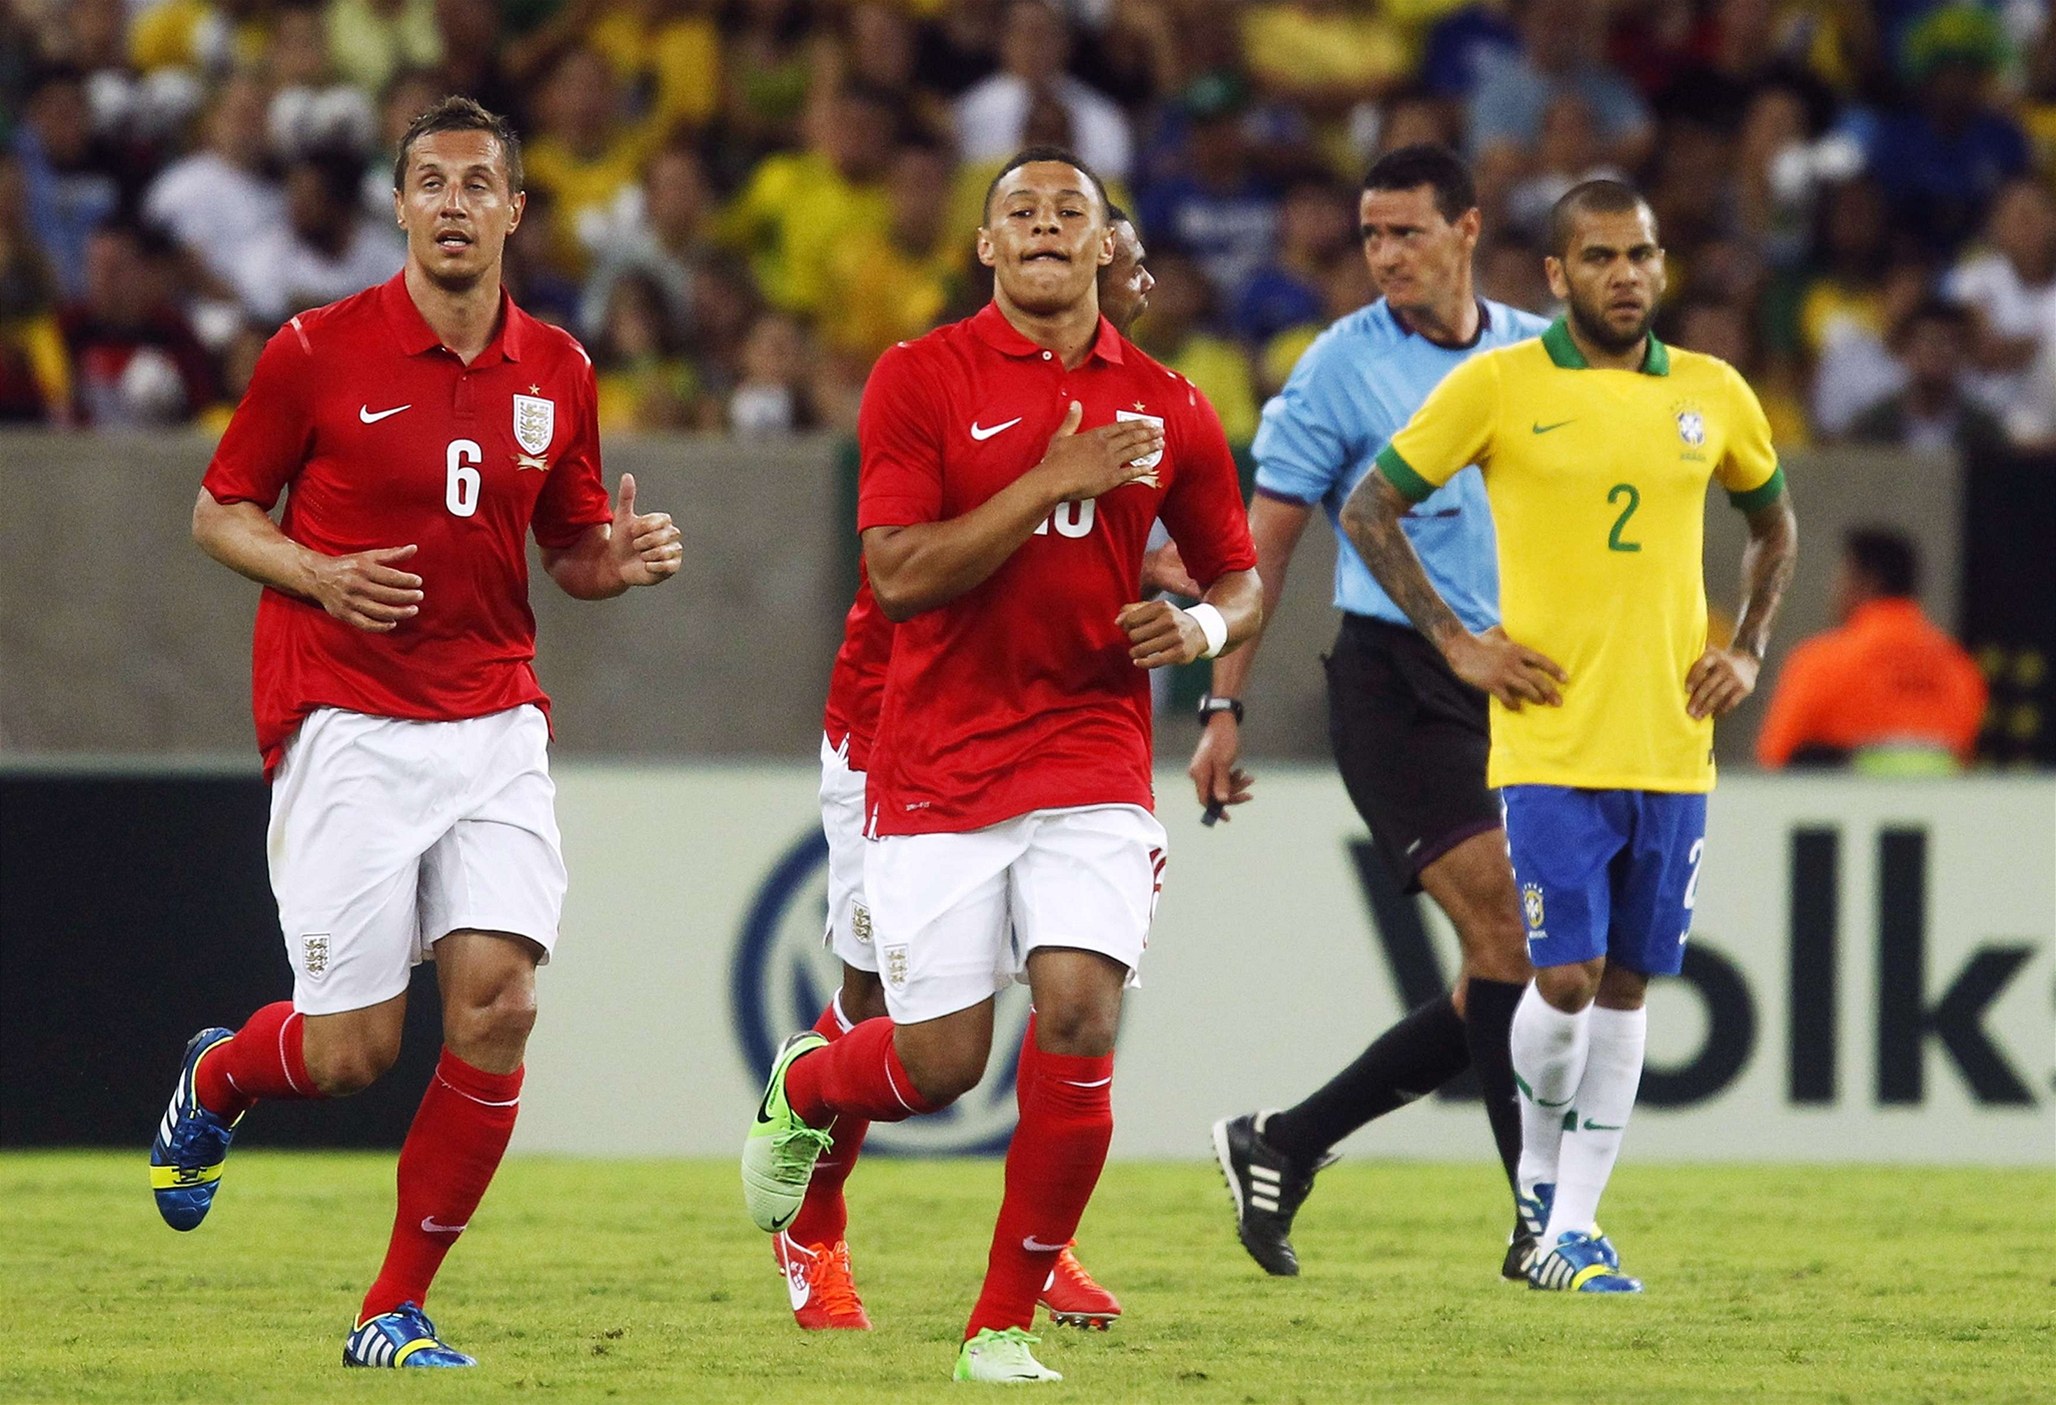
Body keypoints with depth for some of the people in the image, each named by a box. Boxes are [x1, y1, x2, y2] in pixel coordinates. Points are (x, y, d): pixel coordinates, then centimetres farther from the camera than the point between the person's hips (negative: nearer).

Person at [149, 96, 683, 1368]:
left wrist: (620, 560, -5)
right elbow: (219, 512, 5)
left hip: (495, 726, 3)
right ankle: (212, 1084, 33)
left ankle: (399, 1310, 1)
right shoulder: (318, 352, -4)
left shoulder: (556, 372, 7)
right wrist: (316, 574, -14)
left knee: (498, 1002, -13)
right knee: (352, 1049, -4)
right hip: (347, 726, -3)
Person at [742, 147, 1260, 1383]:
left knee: (1080, 1019, -15)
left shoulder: (1167, 409, 6)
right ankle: (806, 1087, 36)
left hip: (1094, 762, 2)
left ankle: (1008, 1324, -2)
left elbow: (1239, 577, 18)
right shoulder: (921, 378, -3)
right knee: (941, 1063, -1)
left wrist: (1206, 628, -5)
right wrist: (1053, 481, -18)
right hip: (937, 765, -2)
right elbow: (899, 575, -12)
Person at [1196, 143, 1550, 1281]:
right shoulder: (1341, 368, -5)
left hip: (1511, 686, 6)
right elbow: (1261, 544, -2)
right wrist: (1224, 708, -6)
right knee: (1506, 932, -17)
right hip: (1392, 681, -6)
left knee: (1504, 983, 3)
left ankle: (1283, 1146, 15)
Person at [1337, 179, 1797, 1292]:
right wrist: (1455, 642, -3)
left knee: (1626, 986, 5)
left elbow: (1772, 522, 25)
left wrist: (1747, 650, 11)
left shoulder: (1713, 395, 8)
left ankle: (1572, 1230, 11)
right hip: (1551, 739, -4)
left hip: (1674, 743, 4)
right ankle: (1540, 1174, 15)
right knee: (1566, 976, -11)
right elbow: (1368, 509, 3)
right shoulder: (1497, 386, -3)